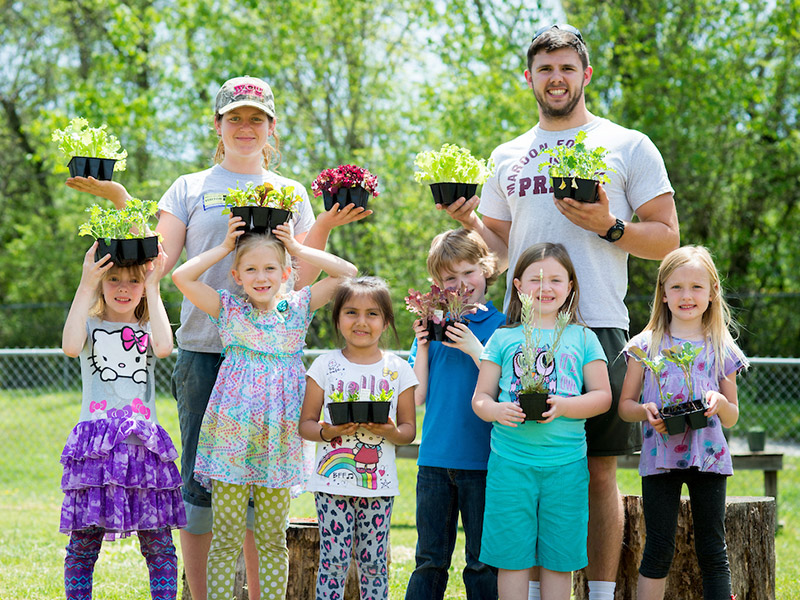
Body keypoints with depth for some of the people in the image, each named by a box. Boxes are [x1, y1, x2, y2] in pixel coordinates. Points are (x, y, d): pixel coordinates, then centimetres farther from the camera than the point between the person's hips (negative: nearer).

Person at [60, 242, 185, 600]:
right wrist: (85, 287, -12)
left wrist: (153, 289, -5)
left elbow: (164, 347, -11)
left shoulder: (148, 328, 14)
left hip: (144, 445, 1)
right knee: (84, 541, 0)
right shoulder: (90, 324, 10)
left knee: (158, 543, -1)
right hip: (95, 445, -1)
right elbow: (71, 346, -14)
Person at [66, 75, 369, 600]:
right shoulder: (190, 190, 11)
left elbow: (303, 280, 9)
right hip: (204, 350, -1)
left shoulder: (290, 193, 15)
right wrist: (122, 201, -8)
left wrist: (323, 228, -4)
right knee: (200, 479, -1)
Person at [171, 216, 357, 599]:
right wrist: (224, 248, 1)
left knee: (273, 538, 8)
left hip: (278, 441, 1)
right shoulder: (228, 310, 4)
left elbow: (347, 273, 3)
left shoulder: (297, 309, 7)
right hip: (232, 439, -1)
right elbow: (182, 276, -5)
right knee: (225, 536, 0)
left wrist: (297, 249, 5)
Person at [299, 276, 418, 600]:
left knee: (374, 562, 4)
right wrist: (329, 431, -17)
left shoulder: (397, 369, 5)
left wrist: (392, 432, -15)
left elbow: (409, 429, 8)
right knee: (334, 560, -3)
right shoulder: (325, 366, 2)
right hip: (333, 480, -1)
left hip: (379, 484, 1)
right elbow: (305, 424, 4)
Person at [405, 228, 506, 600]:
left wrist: (474, 348, -17)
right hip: (434, 458, 3)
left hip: (482, 461, -3)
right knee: (430, 560, 8)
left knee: (483, 564, 3)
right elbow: (418, 397, 8)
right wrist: (423, 348, -3)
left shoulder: (500, 326, 0)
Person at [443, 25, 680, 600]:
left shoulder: (628, 147, 7)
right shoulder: (508, 158, 18)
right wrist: (466, 220, 2)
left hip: (597, 327, -3)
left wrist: (608, 227, -13)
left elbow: (666, 239, 4)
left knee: (599, 471, -2)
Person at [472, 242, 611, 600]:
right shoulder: (503, 338, 9)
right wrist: (496, 410, -14)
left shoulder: (582, 338, 9)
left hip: (566, 462, 0)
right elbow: (480, 397, 9)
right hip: (510, 459, 0)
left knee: (560, 557, 3)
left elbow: (602, 396, 5)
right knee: (512, 555, 0)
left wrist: (562, 406, -13)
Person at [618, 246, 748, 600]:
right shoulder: (646, 345, 4)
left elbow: (732, 418, 12)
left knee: (713, 551, 3)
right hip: (661, 458, -1)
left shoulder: (722, 350, 7)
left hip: (709, 459, 1)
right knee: (659, 550, 0)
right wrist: (646, 411, -14)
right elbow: (624, 405, 7)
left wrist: (720, 402, -10)